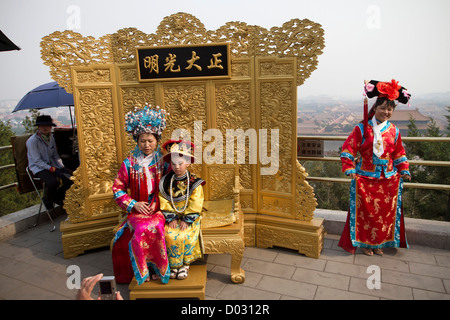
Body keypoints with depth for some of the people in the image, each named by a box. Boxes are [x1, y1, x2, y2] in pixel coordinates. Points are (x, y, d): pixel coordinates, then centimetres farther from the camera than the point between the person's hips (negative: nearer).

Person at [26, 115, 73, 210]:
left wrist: (62, 167, -3)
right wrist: (54, 170, -25)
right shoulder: (32, 141, -13)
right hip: (38, 168, -6)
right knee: (53, 181, -34)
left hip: (52, 165, 7)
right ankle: (47, 201, -2)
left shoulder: (51, 138, 8)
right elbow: (38, 161, -17)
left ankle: (57, 196, 10)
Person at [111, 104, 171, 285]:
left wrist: (162, 206, -8)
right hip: (137, 211, 0)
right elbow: (118, 188, 6)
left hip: (158, 210, 0)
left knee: (154, 227, -29)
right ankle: (143, 271, -6)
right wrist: (133, 204, -6)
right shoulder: (129, 163, 3)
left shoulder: (162, 161, 3)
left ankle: (156, 268, -6)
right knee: (142, 229, -28)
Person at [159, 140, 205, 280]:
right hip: (173, 217, 2)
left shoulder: (194, 182, -6)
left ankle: (185, 264, -3)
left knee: (185, 236, -25)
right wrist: (171, 218, -10)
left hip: (190, 217, -2)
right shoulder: (166, 182, 3)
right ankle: (175, 264, -5)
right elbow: (164, 202, -1)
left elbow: (195, 204, -9)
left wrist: (187, 220, -15)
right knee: (170, 236, -23)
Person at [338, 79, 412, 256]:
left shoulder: (394, 131, 6)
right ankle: (365, 242, 22)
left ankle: (379, 243, 28)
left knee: (386, 212, 9)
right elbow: (348, 149, -7)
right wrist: (349, 169, -15)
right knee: (365, 211, 2)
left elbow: (399, 153, 16)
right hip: (365, 178, -3)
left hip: (388, 179, 4)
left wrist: (404, 171, 9)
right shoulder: (362, 129, -7)